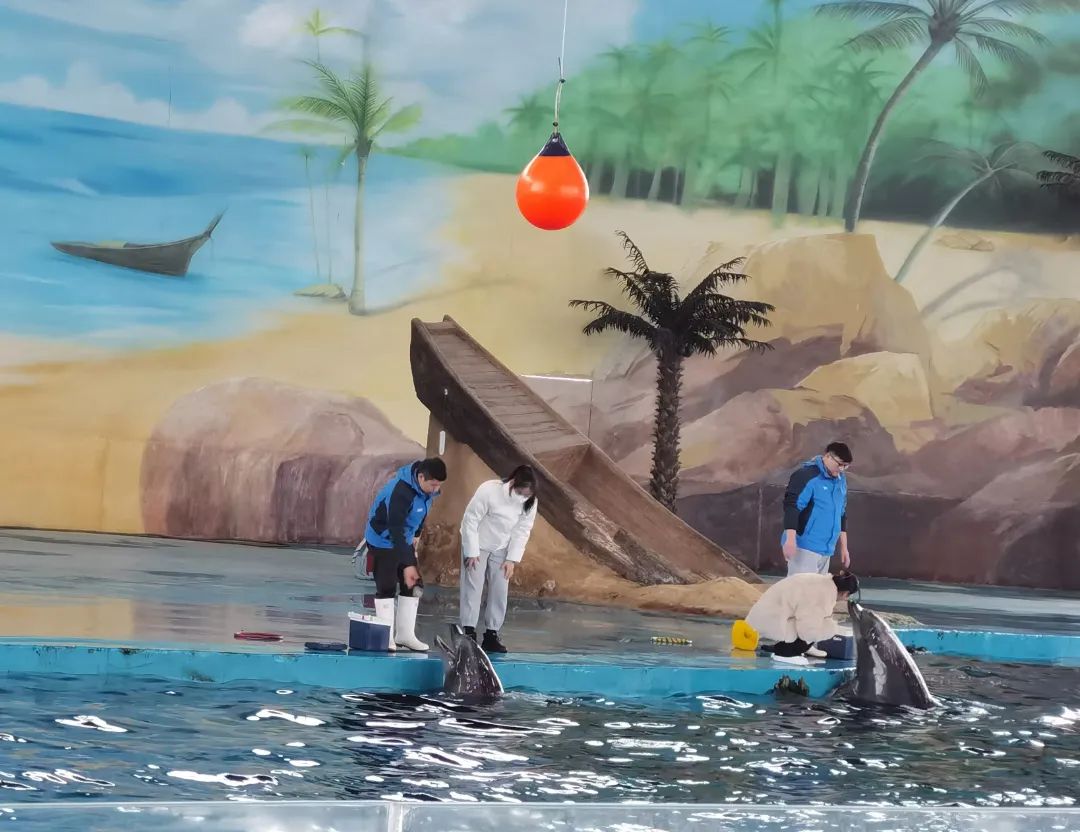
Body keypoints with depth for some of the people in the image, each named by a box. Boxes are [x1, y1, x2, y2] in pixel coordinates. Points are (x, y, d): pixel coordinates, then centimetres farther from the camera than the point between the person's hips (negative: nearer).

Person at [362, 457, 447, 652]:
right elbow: (395, 529, -35)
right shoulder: (401, 492, -34)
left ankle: (405, 634, 10)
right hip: (383, 540, -8)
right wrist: (407, 565, -36)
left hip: (404, 541, 8)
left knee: (414, 586, 4)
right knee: (387, 588, -9)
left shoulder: (427, 488, -9)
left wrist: (416, 534, 14)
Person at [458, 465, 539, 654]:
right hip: (477, 545, -4)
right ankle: (469, 632, -6)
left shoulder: (529, 502, -17)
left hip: (501, 549, 4)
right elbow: (470, 520, -23)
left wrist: (512, 559, -12)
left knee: (500, 591, 1)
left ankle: (492, 634, 6)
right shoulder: (489, 491, -31)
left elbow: (522, 531, -7)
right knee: (473, 587, -8)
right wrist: (472, 552, -20)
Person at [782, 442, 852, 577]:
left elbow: (842, 514, 24)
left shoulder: (841, 481, 15)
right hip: (804, 547, -8)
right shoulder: (807, 475, -12)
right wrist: (790, 539, -26)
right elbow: (791, 506, -18)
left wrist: (843, 547, 23)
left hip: (826, 549, 8)